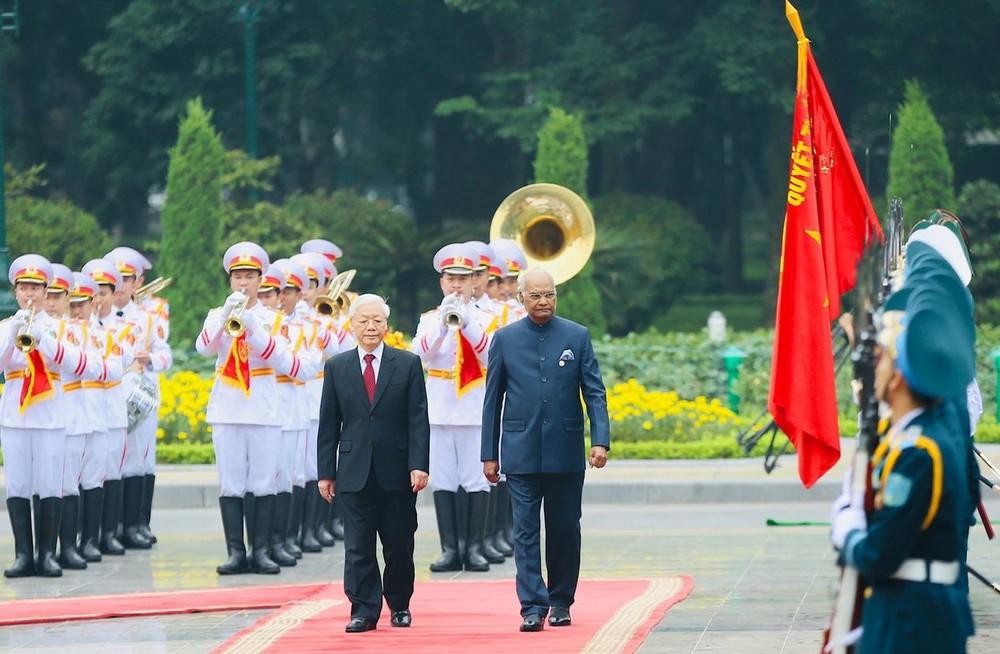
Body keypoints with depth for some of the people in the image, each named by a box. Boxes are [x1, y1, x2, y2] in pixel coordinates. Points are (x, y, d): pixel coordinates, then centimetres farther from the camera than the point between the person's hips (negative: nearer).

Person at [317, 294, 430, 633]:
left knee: (399, 544, 6)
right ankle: (364, 610, 2)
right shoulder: (337, 367, 7)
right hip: (354, 473, 1)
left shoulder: (408, 364, 4)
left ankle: (400, 605, 20)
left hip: (397, 472, -1)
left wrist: (419, 465, -9)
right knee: (358, 547, -1)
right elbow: (328, 424, 7)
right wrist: (325, 472, 3)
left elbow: (418, 419, 0)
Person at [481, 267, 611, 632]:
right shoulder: (505, 339, 4)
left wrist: (601, 440, -11)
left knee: (565, 530, 7)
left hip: (565, 453, 0)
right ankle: (532, 607, -5)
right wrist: (489, 454, 4)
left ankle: (561, 601, 21)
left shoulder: (577, 336, 4)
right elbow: (493, 399, 7)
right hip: (521, 453, 0)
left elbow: (595, 392, 2)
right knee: (526, 532, -4)